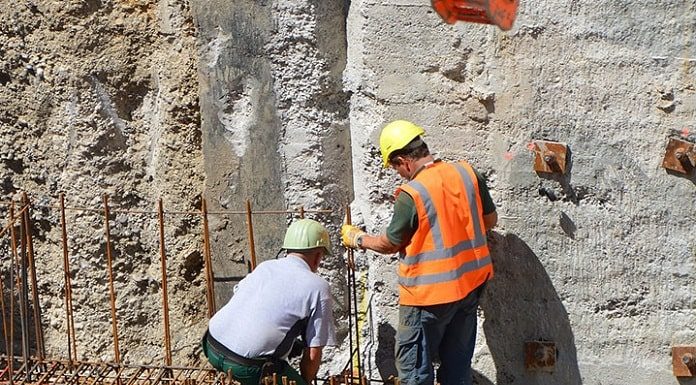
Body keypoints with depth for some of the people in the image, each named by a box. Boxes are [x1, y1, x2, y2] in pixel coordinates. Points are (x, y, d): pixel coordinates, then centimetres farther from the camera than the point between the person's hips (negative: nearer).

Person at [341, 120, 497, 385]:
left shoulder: (411, 195, -20)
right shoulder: (467, 173, -4)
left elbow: (389, 244, -7)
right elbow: (490, 219, 8)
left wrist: (357, 238, 11)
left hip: (429, 294, -6)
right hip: (471, 284, 6)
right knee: (457, 360, 19)